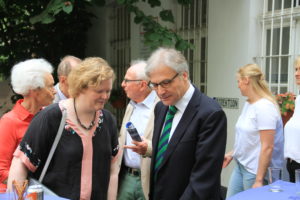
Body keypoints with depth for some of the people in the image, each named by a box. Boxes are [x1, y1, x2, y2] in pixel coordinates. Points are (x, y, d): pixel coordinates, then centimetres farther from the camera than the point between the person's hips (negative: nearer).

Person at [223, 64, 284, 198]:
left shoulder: (264, 107, -19)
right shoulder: (248, 104, 7)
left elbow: (267, 147, -20)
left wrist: (259, 180, -19)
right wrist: (232, 154, 13)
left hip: (256, 171, -8)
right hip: (240, 166, 8)